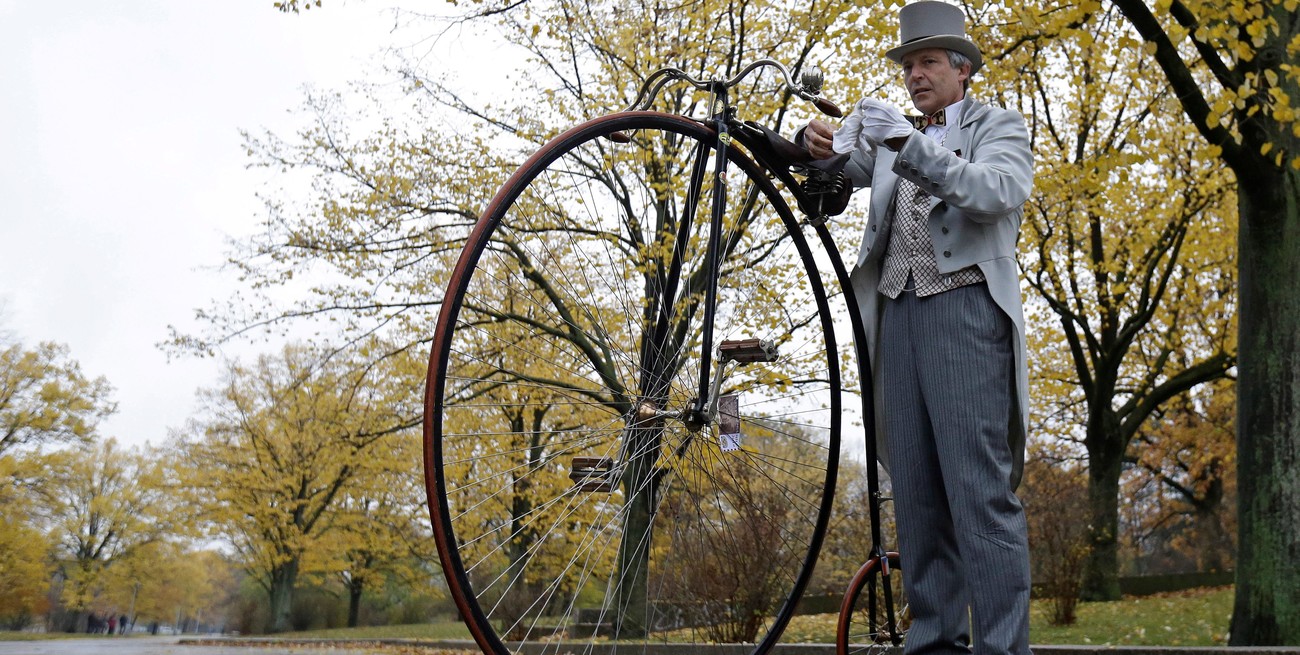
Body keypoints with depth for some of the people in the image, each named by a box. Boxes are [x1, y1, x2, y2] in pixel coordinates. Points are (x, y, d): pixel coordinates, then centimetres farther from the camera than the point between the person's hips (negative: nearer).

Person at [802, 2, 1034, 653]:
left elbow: (996, 192, -10)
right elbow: (840, 164, 13)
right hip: (897, 312, 5)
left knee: (979, 488, -12)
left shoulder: (998, 127, 9)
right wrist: (816, 140, -10)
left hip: (965, 306, -5)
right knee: (915, 490, 3)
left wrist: (912, 148, -23)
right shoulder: (893, 133, 25)